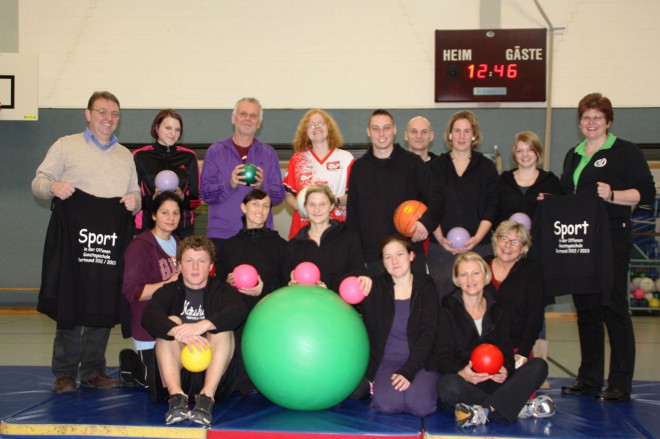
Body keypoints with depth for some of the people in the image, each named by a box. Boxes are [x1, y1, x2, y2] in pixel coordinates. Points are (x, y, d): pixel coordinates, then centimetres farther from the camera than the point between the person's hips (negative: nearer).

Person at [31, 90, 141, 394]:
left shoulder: (125, 156, 24)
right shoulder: (66, 146, 11)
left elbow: (136, 194, 26)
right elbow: (38, 182, 7)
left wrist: (134, 202, 2)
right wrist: (53, 186, -16)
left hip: (111, 241, 4)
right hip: (74, 239, -3)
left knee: (104, 309, 3)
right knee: (70, 306, -4)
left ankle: (93, 371, 15)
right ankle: (64, 373, 9)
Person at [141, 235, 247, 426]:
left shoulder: (221, 290, 7)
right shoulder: (169, 291, 8)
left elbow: (238, 312, -18)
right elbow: (148, 316, -15)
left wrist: (203, 326, -36)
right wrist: (179, 332, -36)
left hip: (214, 374, 0)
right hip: (177, 372, 1)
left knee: (222, 326, -20)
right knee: (171, 322, -18)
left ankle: (207, 396, -36)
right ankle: (176, 395, -36)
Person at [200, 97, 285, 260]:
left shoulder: (269, 153, 10)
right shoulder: (215, 151, 6)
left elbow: (279, 196, 6)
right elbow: (205, 193, -1)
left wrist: (262, 186, -14)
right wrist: (230, 184, -18)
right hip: (222, 234, -1)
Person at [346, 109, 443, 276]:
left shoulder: (412, 162, 3)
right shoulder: (359, 167, 10)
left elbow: (436, 197, 0)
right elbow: (352, 213, 12)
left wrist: (426, 221, -20)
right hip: (372, 257, 1)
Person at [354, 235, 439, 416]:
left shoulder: (425, 285, 2)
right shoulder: (376, 287, 5)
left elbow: (428, 332, -6)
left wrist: (408, 371, -15)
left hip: (420, 360, 0)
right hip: (387, 360, 0)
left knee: (421, 405, -26)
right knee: (388, 404, -28)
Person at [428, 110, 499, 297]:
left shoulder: (486, 167, 7)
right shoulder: (436, 166, 8)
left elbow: (491, 208, 2)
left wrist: (477, 238, -13)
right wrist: (440, 238, -10)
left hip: (478, 246, 0)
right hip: (440, 247, 0)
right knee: (443, 297, -1)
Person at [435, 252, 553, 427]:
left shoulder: (497, 312, 15)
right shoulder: (448, 311, 3)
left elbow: (506, 352, 8)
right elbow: (442, 359, -5)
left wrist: (505, 371, -17)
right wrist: (461, 373, -28)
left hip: (493, 383, 4)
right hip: (462, 383, -4)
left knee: (539, 365, -19)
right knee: (447, 385, -38)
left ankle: (483, 411, -35)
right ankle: (520, 407, -31)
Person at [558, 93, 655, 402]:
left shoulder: (625, 151, -2)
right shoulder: (573, 155, 18)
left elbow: (646, 193, -9)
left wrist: (612, 195, -22)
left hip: (611, 240, -6)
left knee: (613, 307, -5)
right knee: (585, 309, 9)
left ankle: (620, 384, 2)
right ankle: (589, 379, 18)